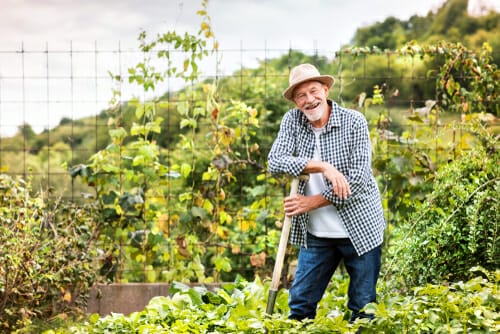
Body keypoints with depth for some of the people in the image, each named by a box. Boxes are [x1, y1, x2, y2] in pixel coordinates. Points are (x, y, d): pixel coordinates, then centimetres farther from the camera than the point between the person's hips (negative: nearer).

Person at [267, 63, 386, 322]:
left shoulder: (354, 122, -11)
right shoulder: (292, 121, -2)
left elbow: (358, 179, -17)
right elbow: (275, 162, -15)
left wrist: (312, 202, -18)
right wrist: (323, 166, -25)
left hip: (360, 228, -3)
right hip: (316, 233, 3)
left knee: (363, 308, 6)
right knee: (300, 304, 8)